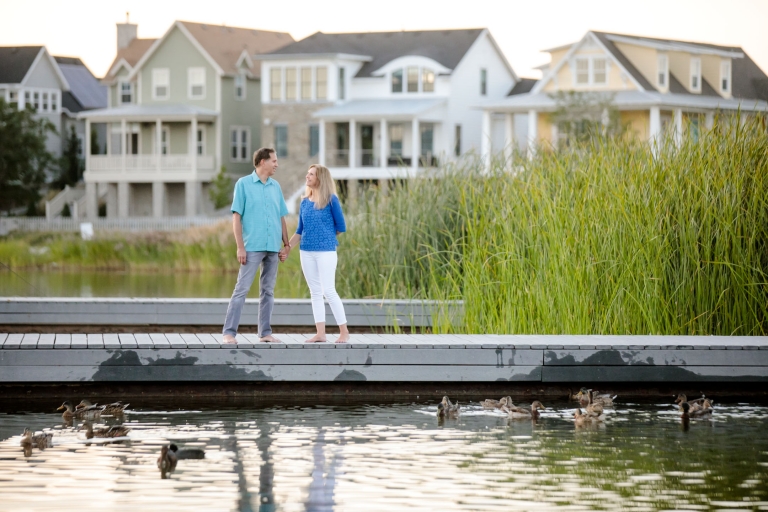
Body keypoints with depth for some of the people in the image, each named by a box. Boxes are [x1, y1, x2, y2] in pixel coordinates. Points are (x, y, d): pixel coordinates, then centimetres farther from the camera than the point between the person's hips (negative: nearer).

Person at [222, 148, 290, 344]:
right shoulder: (243, 184, -2)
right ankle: (229, 332, -8)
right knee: (241, 289, -8)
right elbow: (236, 217, -5)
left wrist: (286, 245, 8)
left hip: (273, 247, 5)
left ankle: (265, 333, 13)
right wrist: (240, 247, -11)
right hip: (253, 246, -5)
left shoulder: (276, 187, 11)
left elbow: (281, 218, 15)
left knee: (268, 291, 8)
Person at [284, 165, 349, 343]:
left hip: (326, 251, -6)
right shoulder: (304, 202, 9)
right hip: (307, 252, 6)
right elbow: (300, 231, 12)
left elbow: (341, 227, 0)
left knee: (329, 291, -8)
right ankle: (320, 333, 9)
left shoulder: (331, 200, -6)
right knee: (315, 292, 7)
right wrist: (287, 248, 4)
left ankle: (344, 331, -1)